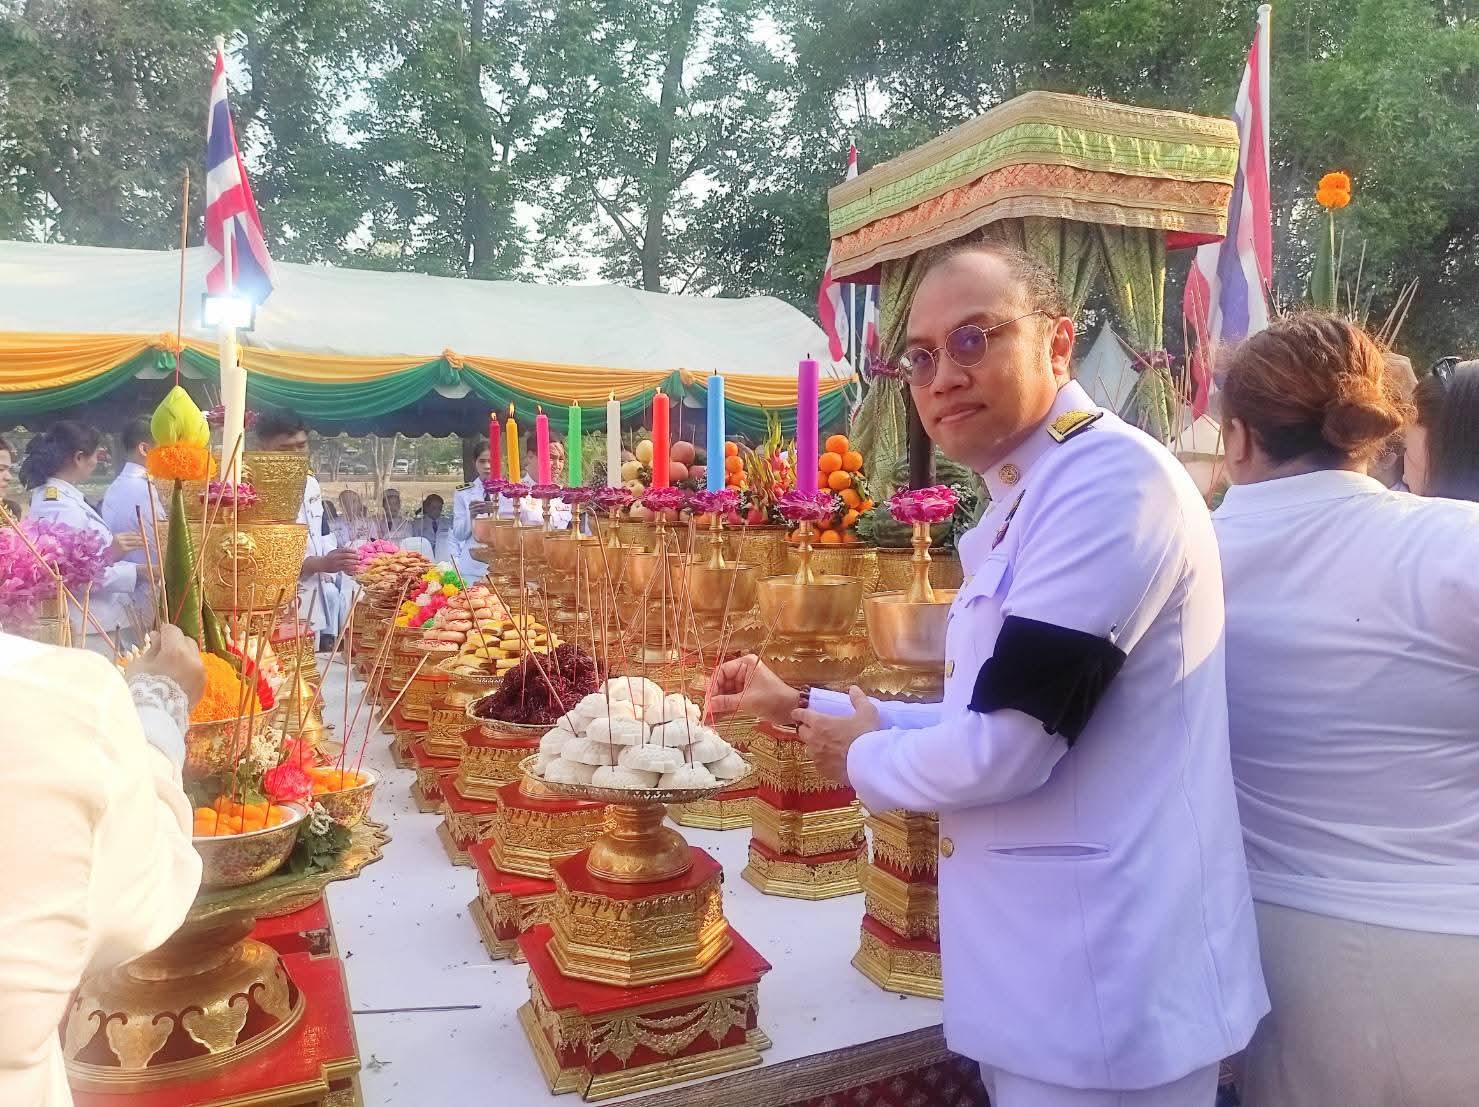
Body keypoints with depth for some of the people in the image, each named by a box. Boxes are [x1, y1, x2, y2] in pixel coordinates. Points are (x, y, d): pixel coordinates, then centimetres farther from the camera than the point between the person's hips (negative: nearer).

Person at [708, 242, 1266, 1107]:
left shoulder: (1111, 478, -21)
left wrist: (864, 759, -7)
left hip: (1105, 985, -9)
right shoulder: (1026, 504, 11)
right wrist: (804, 708, 11)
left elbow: (1007, 747, -26)